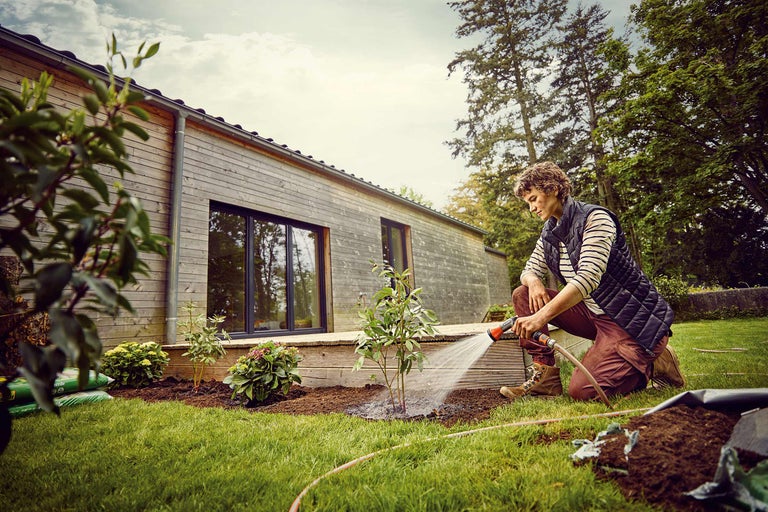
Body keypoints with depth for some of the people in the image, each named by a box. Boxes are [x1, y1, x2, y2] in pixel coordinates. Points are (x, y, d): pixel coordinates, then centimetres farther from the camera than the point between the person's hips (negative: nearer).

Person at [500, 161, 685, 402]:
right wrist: (534, 281, -16)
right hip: (593, 314, 8)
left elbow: (588, 278, -30)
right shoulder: (549, 232, 7)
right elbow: (529, 270, 10)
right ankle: (546, 376, -7)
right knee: (522, 295, -4)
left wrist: (541, 316, -39)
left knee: (582, 389, -22)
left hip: (635, 320, -7)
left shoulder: (594, 218, -17)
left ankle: (654, 364, 3)